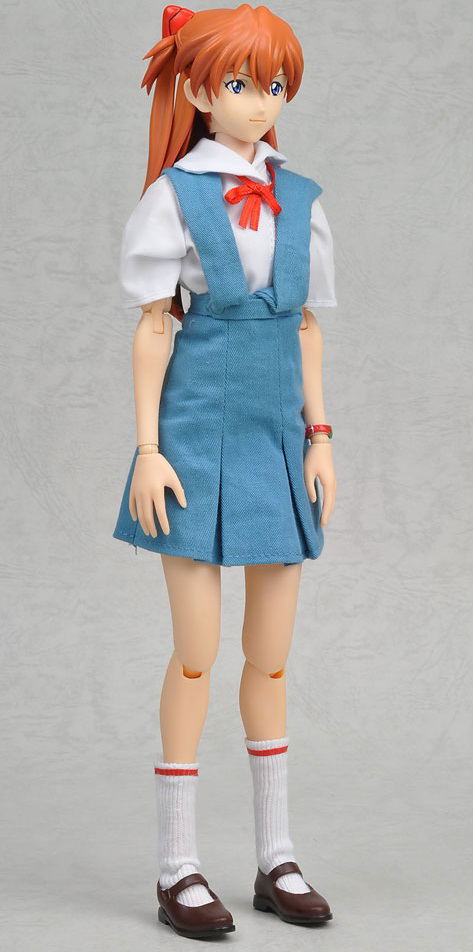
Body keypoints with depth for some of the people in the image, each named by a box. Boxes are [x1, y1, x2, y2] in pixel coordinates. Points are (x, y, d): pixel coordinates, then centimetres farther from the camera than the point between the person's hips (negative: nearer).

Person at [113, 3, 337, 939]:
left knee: (271, 654, 9)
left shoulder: (301, 202, 10)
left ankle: (275, 856, 19)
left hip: (279, 435, 4)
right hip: (199, 431, -4)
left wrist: (320, 439, 6)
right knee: (197, 653, -3)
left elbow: (306, 328, 13)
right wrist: (148, 448, -10)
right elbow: (152, 327, -4)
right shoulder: (173, 196, -2)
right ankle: (177, 868, 8)